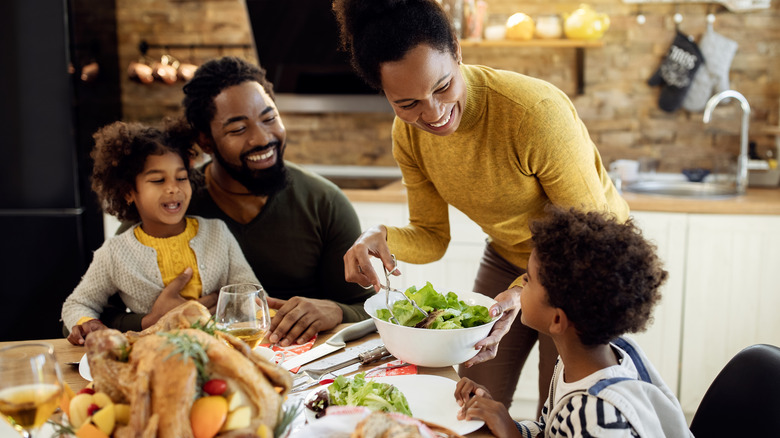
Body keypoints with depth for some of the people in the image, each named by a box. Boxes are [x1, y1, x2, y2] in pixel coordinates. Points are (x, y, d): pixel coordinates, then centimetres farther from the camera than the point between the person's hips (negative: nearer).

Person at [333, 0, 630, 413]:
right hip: (507, 257, 5)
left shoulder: (536, 111, -33)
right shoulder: (409, 133, -15)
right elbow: (432, 238, -5)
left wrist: (523, 292, -39)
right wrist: (381, 238, -27)